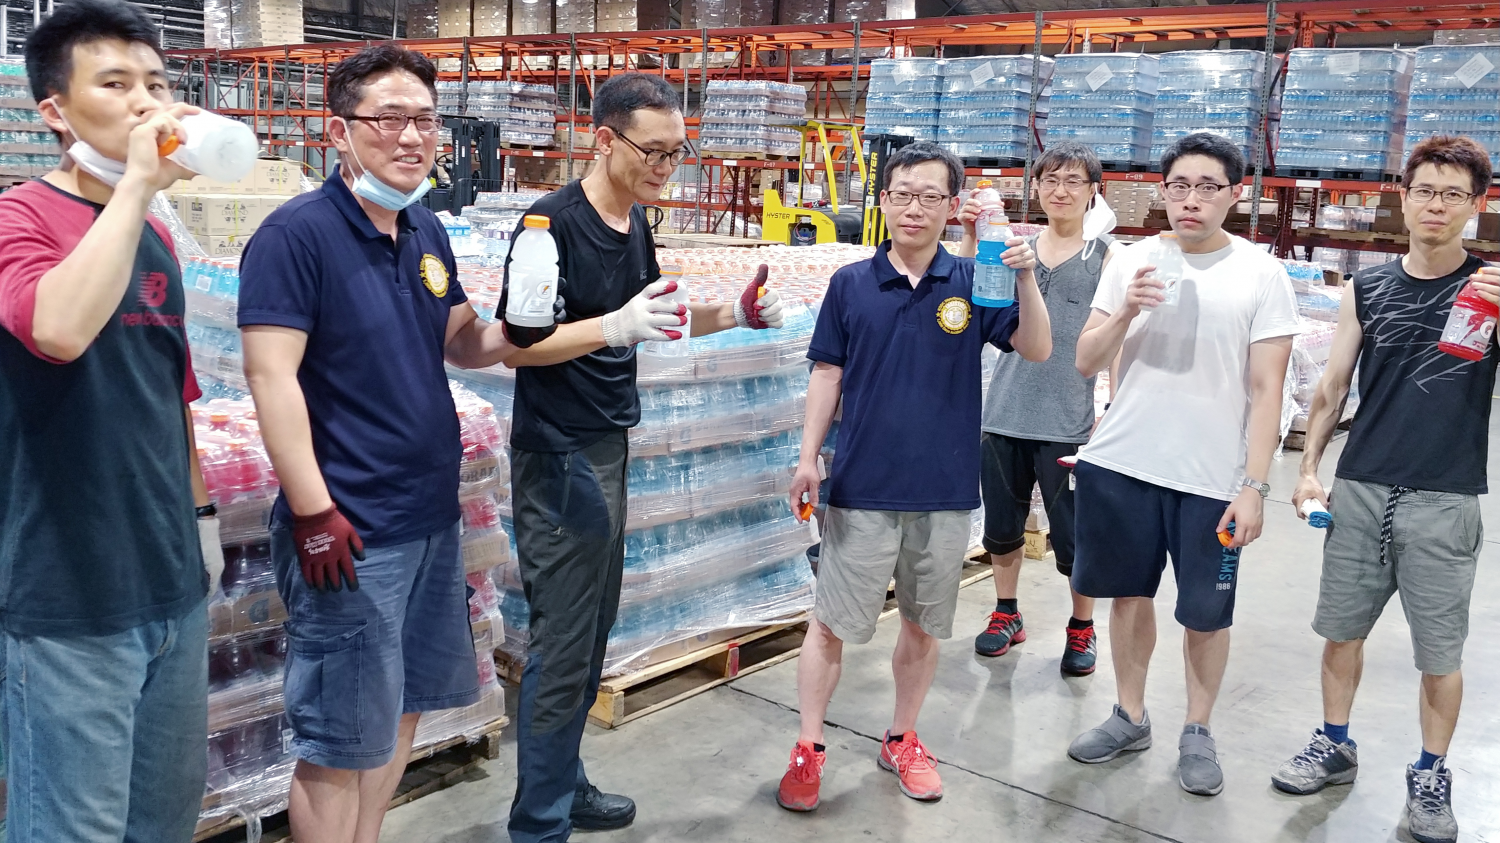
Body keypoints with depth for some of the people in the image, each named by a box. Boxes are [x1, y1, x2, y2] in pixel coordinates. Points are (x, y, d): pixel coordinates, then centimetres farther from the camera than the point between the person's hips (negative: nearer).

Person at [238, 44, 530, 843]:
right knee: (341, 744, 2)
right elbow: (271, 375, -19)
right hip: (349, 531, -8)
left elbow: (460, 341, 19)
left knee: (400, 713, 20)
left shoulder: (426, 231, 9)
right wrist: (313, 513, -22)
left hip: (431, 518, 8)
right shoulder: (297, 232, -14)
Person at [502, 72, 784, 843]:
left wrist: (731, 314, 6)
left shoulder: (635, 222, 10)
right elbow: (517, 344, -18)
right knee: (562, 643, -2)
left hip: (609, 445, 8)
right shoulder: (552, 221, -15)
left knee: (591, 632, 15)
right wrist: (617, 326, -30)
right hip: (560, 458, -8)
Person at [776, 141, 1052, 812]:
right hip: (862, 486, -1)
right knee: (830, 624, 3)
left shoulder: (973, 283, 0)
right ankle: (808, 749, 18)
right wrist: (808, 458, -2)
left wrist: (1025, 277, -23)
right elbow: (827, 375, 4)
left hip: (945, 489, 1)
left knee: (924, 625, 14)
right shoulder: (850, 284, 1)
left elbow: (1037, 349, -8)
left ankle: (902, 739, 32)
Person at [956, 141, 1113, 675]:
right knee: (1002, 525, 15)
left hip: (1068, 420, -3)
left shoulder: (1105, 255, -1)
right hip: (1006, 411, 3)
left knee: (1073, 535, 5)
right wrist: (970, 238, -18)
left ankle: (1082, 628, 26)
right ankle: (1006, 615, 35)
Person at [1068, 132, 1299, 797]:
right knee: (1130, 593, 14)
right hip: (1122, 464, 3)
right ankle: (1130, 718, 31)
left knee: (1206, 613, 7)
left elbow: (1267, 389, -5)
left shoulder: (1262, 274, -3)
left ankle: (1197, 731, 27)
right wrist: (1125, 312, -15)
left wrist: (1253, 486, -11)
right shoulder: (1131, 262, 4)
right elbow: (1085, 363, 3)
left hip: (1213, 478, -2)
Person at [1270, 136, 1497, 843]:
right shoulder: (1367, 289, 6)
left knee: (1439, 649, 7)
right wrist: (1308, 468, 4)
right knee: (1342, 628, 11)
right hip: (1359, 490, 3)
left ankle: (1431, 775, 25)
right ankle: (1335, 747, 29)